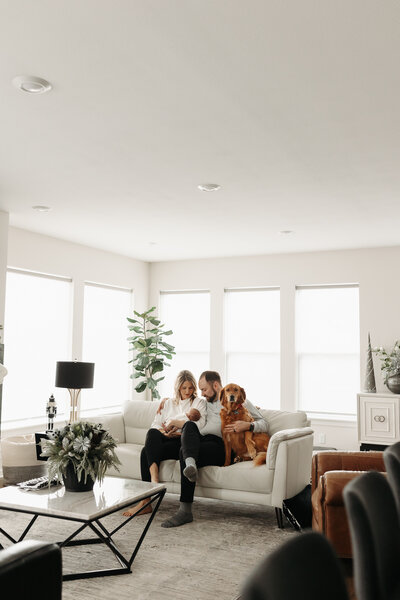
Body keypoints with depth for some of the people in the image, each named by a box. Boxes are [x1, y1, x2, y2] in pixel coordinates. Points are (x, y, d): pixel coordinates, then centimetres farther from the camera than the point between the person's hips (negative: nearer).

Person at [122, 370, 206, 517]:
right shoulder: (168, 403, 25)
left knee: (146, 452, -29)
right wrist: (164, 432, -8)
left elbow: (199, 424, -4)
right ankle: (154, 478, -44)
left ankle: (145, 502, -35)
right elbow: (155, 424, 15)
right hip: (164, 440, 4)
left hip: (182, 441, -4)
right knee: (152, 433, -34)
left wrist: (174, 422, -3)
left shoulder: (199, 402, 14)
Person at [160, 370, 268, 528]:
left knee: (184, 451, -31)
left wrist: (247, 425, -15)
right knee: (189, 425, -28)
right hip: (200, 440, 5)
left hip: (219, 446, -5)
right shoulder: (207, 403, 32)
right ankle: (190, 464, -54)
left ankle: (185, 511, -33)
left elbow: (264, 424, 7)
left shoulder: (239, 401, 13)